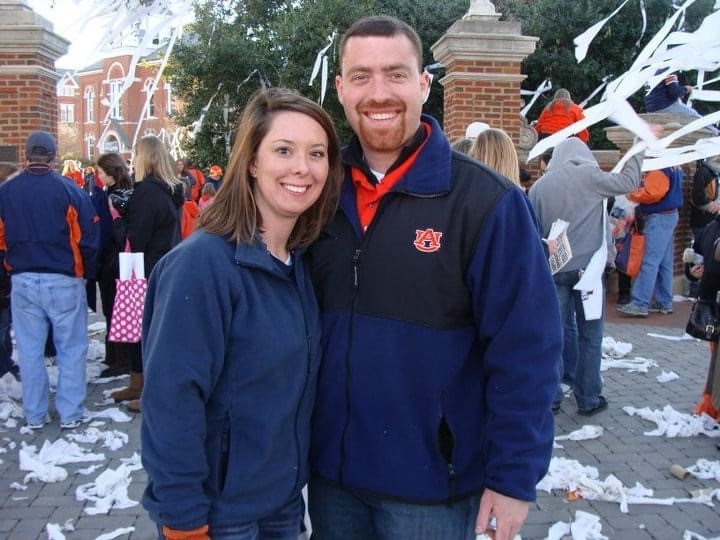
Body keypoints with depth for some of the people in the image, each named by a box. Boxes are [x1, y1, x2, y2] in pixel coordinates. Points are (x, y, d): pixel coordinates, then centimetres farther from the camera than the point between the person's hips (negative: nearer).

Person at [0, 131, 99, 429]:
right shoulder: (69, 190, -11)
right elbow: (88, 239, -10)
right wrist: (87, 273, 5)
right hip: (64, 281, -3)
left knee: (30, 351, 12)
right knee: (71, 349, 8)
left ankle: (34, 415, 21)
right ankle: (70, 413, 13)